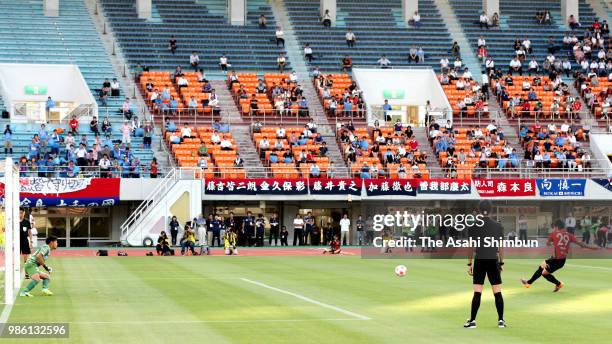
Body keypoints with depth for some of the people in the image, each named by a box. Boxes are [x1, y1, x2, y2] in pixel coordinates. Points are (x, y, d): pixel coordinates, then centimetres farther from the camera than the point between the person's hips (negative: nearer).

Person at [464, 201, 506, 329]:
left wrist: (469, 264, 3)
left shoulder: (473, 226, -3)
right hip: (493, 261, 1)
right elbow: (501, 246, 5)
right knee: (497, 292, 5)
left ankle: (472, 320, -1)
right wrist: (501, 263, 12)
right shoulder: (498, 226, 3)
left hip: (479, 261, -1)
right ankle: (501, 320, 6)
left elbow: (471, 247, -3)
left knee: (477, 293, -1)